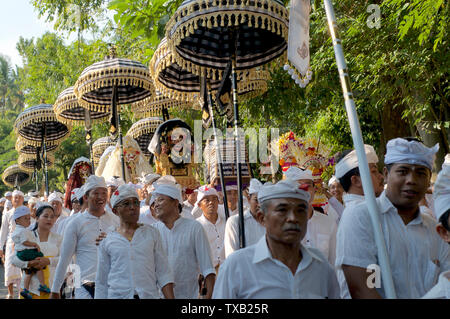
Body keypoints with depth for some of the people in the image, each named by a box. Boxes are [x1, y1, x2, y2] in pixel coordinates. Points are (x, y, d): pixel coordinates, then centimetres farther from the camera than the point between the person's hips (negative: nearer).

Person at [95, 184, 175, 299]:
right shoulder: (106, 242, 4)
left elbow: (163, 273, 3)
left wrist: (170, 298, -6)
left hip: (149, 295, 0)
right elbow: (101, 283, 10)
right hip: (117, 295, 0)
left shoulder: (152, 233, 5)